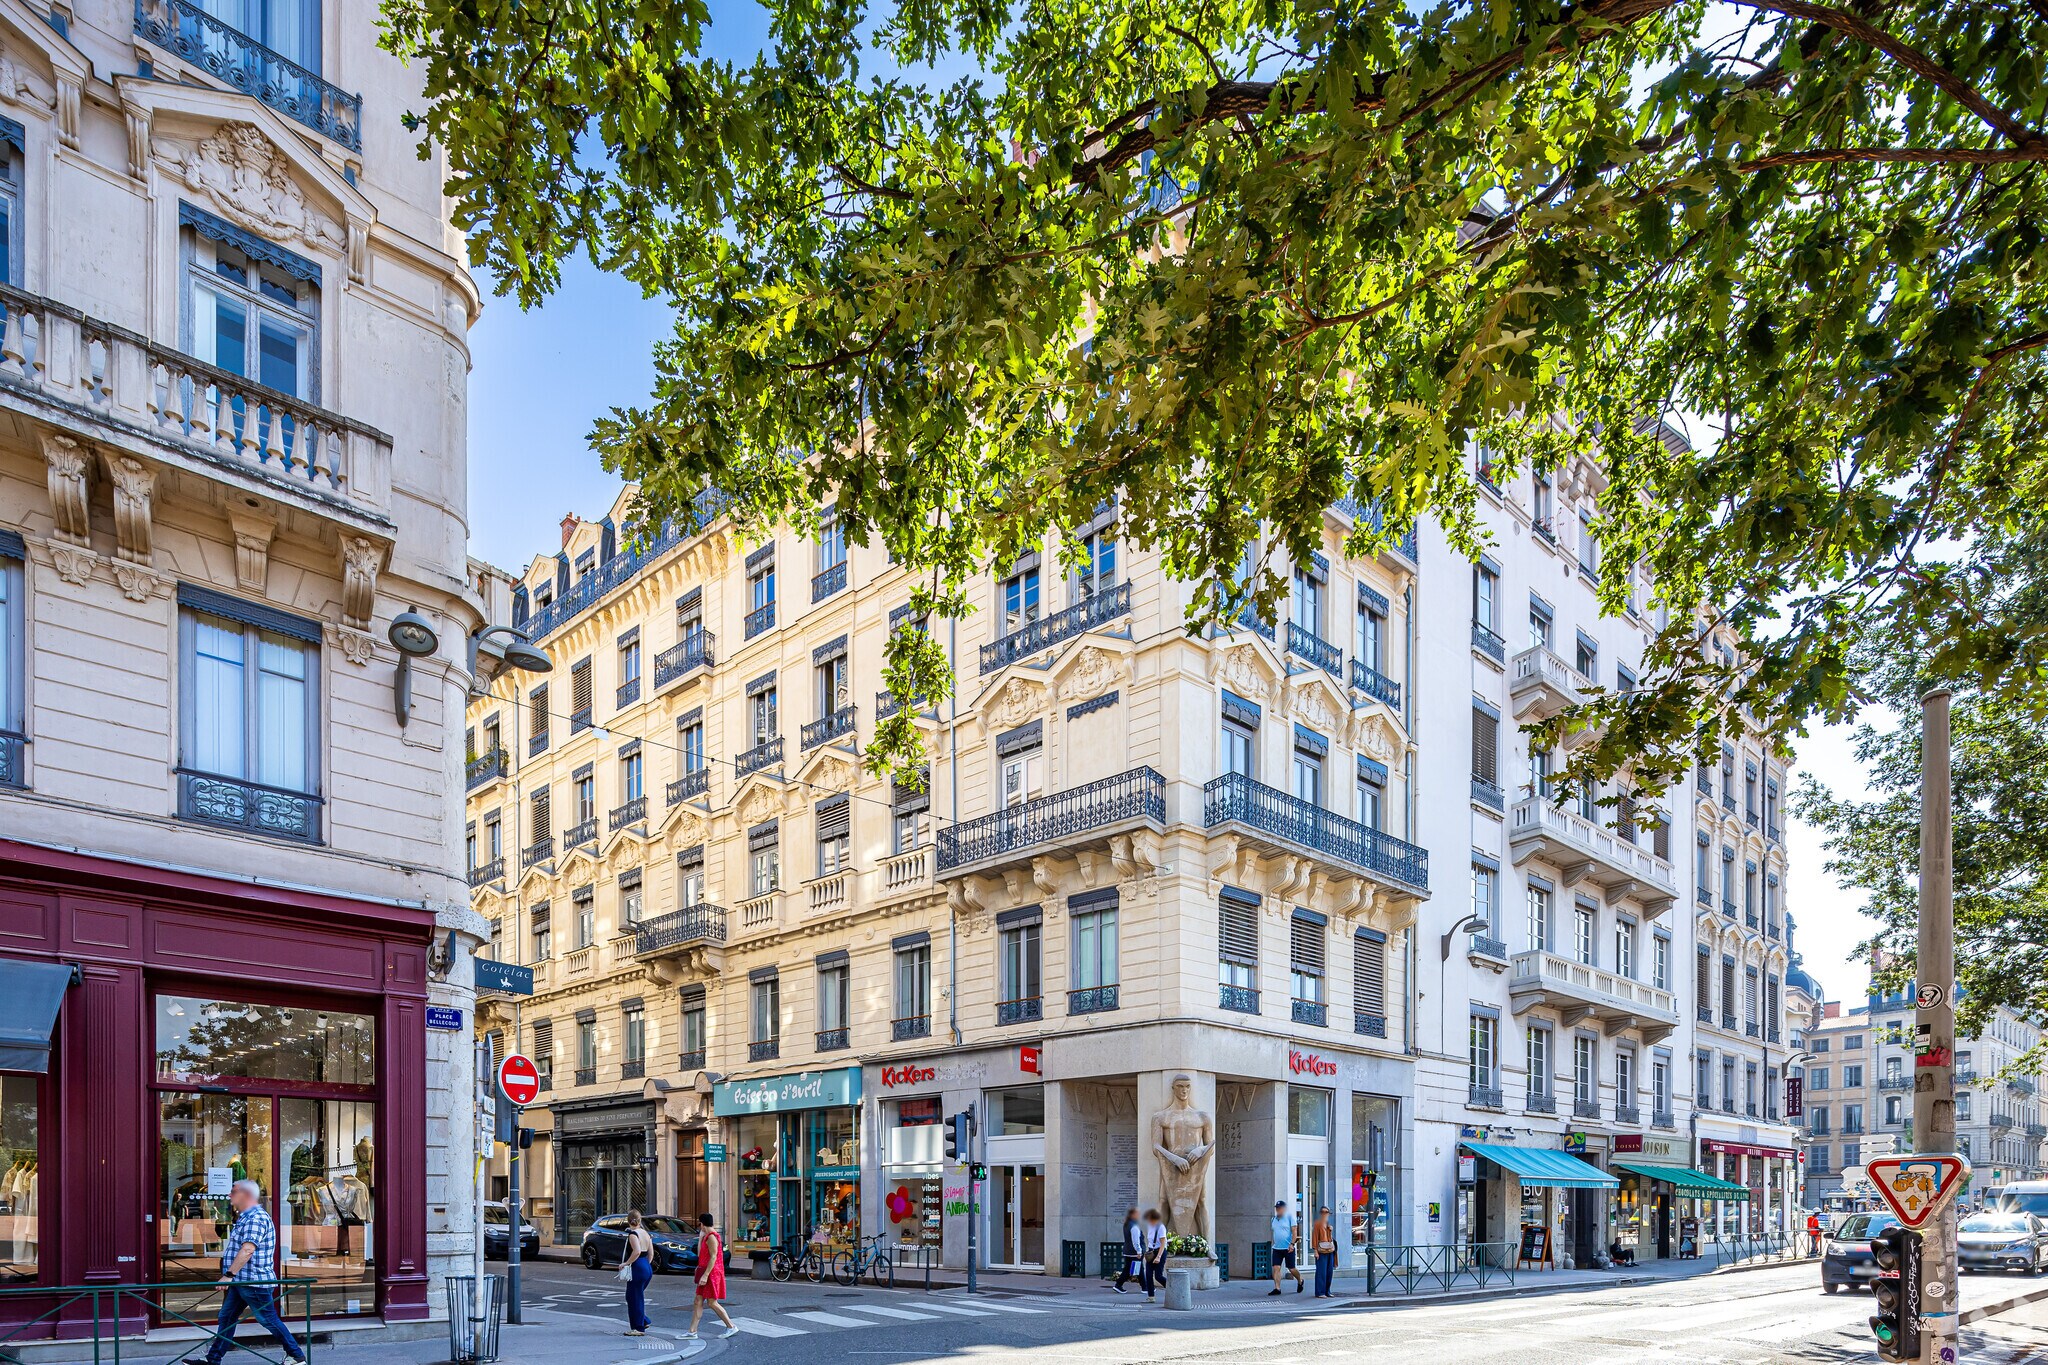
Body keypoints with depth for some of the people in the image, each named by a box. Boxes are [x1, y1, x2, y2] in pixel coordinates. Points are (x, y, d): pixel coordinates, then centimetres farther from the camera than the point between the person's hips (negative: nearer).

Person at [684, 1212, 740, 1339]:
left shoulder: (711, 1237, -15)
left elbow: (713, 1257, -22)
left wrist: (705, 1275, -25)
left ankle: (731, 1327, -1)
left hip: (712, 1273, -10)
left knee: (712, 1302, -6)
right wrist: (700, 1238, 17)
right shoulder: (707, 1237, 17)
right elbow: (700, 1254, 18)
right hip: (706, 1274, 10)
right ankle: (692, 1331, 6)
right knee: (698, 1301, 7)